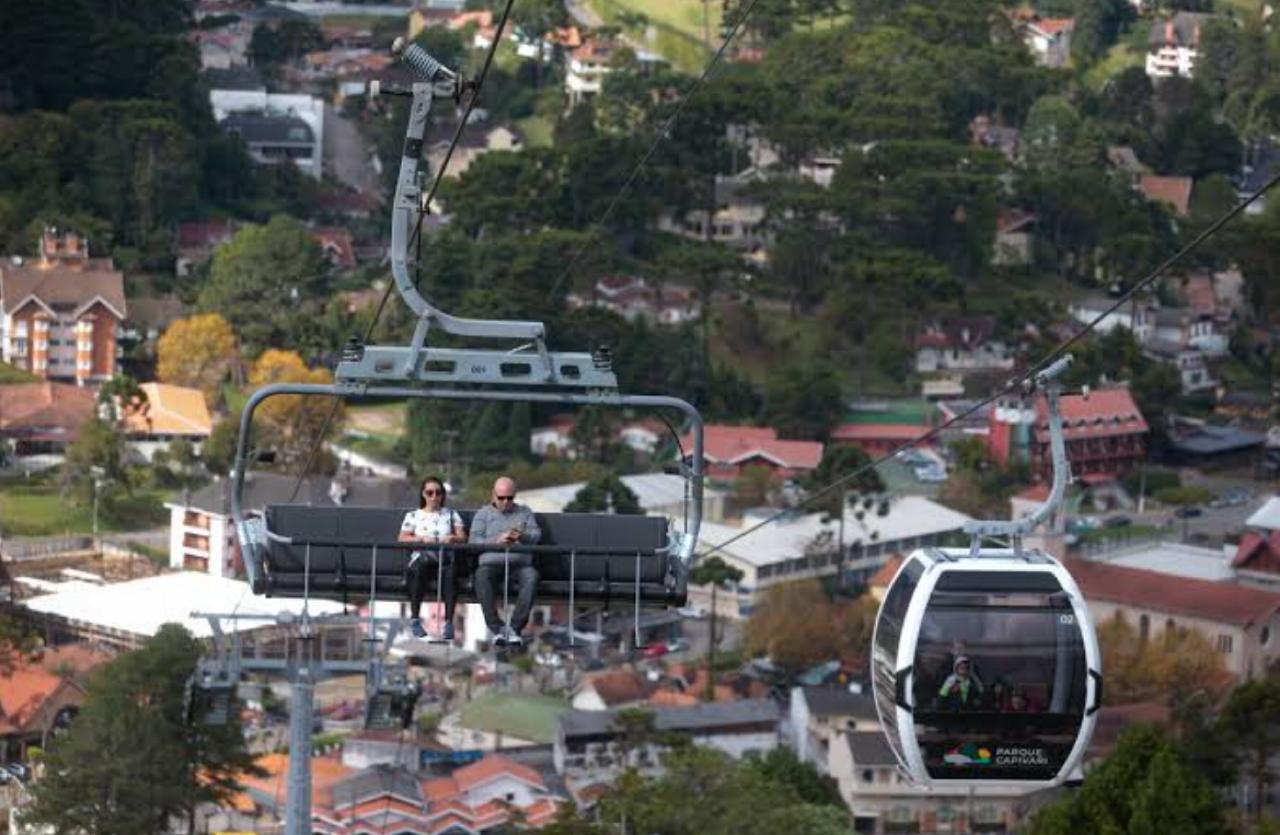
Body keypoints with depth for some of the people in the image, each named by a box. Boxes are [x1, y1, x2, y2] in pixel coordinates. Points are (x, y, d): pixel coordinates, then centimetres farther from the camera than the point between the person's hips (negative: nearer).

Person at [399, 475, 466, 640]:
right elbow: (402, 538, 8)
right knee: (420, 568, -40)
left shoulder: (451, 515, 25)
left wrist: (452, 538, -8)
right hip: (421, 556, -1)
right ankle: (414, 618, -33)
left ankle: (449, 621, -41)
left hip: (445, 556, 1)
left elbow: (462, 537, 15)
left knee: (450, 571, -37)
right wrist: (422, 539, -8)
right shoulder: (413, 516, 21)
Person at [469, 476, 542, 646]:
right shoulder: (483, 514, 20)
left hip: (520, 563, 1)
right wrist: (497, 540, -10)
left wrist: (522, 536, -11)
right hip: (491, 562, -1)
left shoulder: (525, 512, 24)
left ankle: (515, 627, -34)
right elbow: (474, 541, 6)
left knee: (531, 577, -35)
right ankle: (496, 629, -36)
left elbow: (537, 535, 11)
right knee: (481, 576, -36)